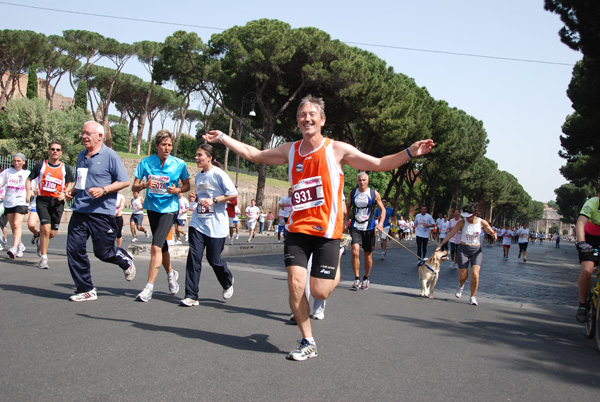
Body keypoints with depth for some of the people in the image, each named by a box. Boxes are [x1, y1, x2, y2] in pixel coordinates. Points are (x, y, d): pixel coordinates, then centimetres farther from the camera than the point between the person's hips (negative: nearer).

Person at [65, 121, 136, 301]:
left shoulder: (109, 155, -6)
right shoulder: (81, 156, 15)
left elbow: (124, 181, -7)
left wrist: (103, 190, -18)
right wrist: (72, 192, 8)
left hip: (101, 212, -6)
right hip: (79, 210, 6)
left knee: (103, 252, 0)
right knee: (74, 249, 0)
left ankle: (126, 261, 33)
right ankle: (86, 290, 11)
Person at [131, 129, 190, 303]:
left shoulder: (179, 164, -4)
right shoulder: (146, 162, -2)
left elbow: (186, 185, 7)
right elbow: (134, 187, 0)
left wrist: (177, 190, -14)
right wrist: (145, 185, -21)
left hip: (169, 208, -3)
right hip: (152, 207, 4)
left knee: (156, 246, -17)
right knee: (162, 246, 16)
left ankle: (149, 287, -13)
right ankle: (171, 274, 43)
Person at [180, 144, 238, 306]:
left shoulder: (218, 174, -9)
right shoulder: (199, 176, 13)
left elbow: (233, 193, -11)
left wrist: (214, 200, -17)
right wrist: (195, 199, 8)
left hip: (216, 224, -5)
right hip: (198, 222, 6)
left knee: (214, 259, 2)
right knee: (194, 257, -7)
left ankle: (228, 282, 34)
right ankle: (191, 296, -4)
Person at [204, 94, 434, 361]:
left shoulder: (337, 150, -4)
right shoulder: (290, 151, 7)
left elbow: (380, 164, -3)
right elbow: (253, 154, 18)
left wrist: (410, 153, -15)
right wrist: (222, 138, 17)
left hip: (327, 230, -3)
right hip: (297, 229, 3)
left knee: (319, 292, -4)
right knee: (295, 284, -7)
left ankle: (335, 272, 34)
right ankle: (308, 343, 12)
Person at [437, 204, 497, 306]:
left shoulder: (482, 222, -5)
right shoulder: (462, 223, -8)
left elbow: (492, 233, 6)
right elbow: (450, 234, -3)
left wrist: (494, 235, -19)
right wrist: (440, 245, -5)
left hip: (477, 250, 0)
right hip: (463, 249, 0)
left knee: (475, 275, -15)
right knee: (463, 276, -1)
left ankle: (473, 298, 3)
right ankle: (461, 285, 38)